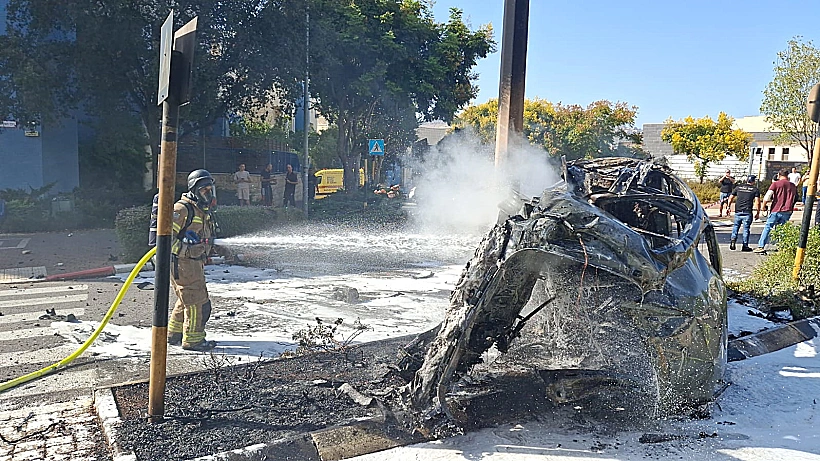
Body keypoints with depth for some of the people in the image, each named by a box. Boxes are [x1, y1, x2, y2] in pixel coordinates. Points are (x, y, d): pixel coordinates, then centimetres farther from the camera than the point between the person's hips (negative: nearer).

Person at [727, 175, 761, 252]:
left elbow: (731, 198, 9)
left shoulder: (738, 187, 9)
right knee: (746, 229, 4)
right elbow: (757, 202, -5)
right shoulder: (755, 189, 2)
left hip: (738, 211, 2)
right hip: (747, 212, -2)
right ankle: (745, 246, 6)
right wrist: (757, 213, 2)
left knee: (736, 226, 16)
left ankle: (733, 240, -1)